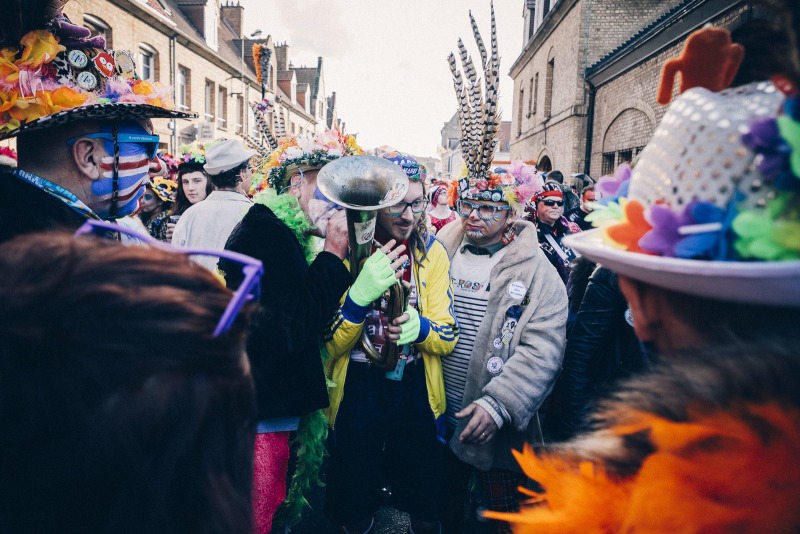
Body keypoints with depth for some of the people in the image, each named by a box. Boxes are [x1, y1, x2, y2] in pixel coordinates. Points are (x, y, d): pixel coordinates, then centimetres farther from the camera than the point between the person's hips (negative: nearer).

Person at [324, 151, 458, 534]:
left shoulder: (432, 252, -1)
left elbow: (448, 337, -1)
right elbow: (327, 346, -11)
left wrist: (419, 327, -23)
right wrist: (359, 295, -28)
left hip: (417, 392, 2)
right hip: (357, 393, -2)